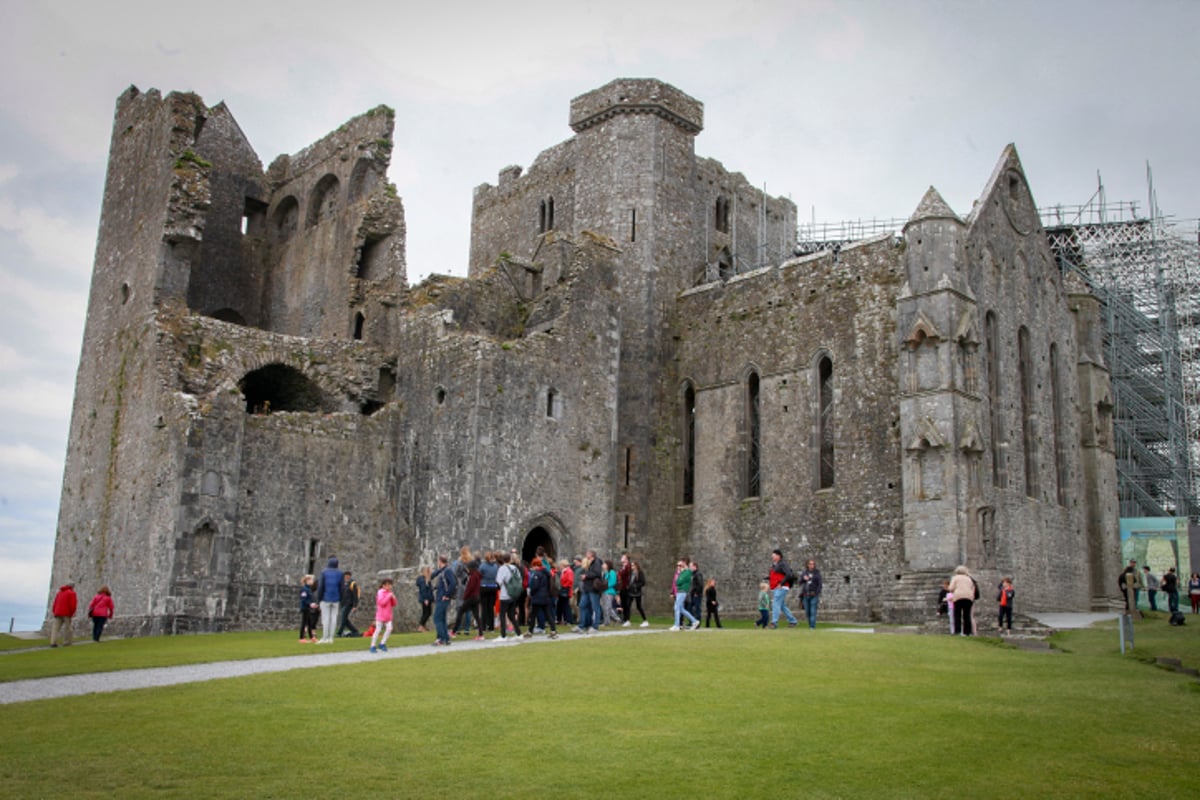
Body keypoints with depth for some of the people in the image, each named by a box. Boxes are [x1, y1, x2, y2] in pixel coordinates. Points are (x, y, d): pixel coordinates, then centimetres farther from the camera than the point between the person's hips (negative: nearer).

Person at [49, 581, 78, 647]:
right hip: (66, 613, -5)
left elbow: (55, 603, 17)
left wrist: (54, 612, 18)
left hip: (58, 613, 5)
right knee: (67, 628, 1)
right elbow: (73, 604, -11)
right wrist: (72, 613, -3)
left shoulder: (59, 592, 19)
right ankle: (66, 643, 2)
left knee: (55, 628, 1)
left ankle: (53, 642, -8)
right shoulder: (72, 593, -2)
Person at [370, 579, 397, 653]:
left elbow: (393, 604, 14)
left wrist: (393, 598, -4)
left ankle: (382, 644, 8)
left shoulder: (389, 593, 11)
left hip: (388, 616, 7)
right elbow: (381, 602, -23)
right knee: (378, 630, -5)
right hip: (380, 615, -7)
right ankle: (372, 646, 4)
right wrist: (389, 596, -21)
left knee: (389, 628, -6)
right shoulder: (380, 592, -10)